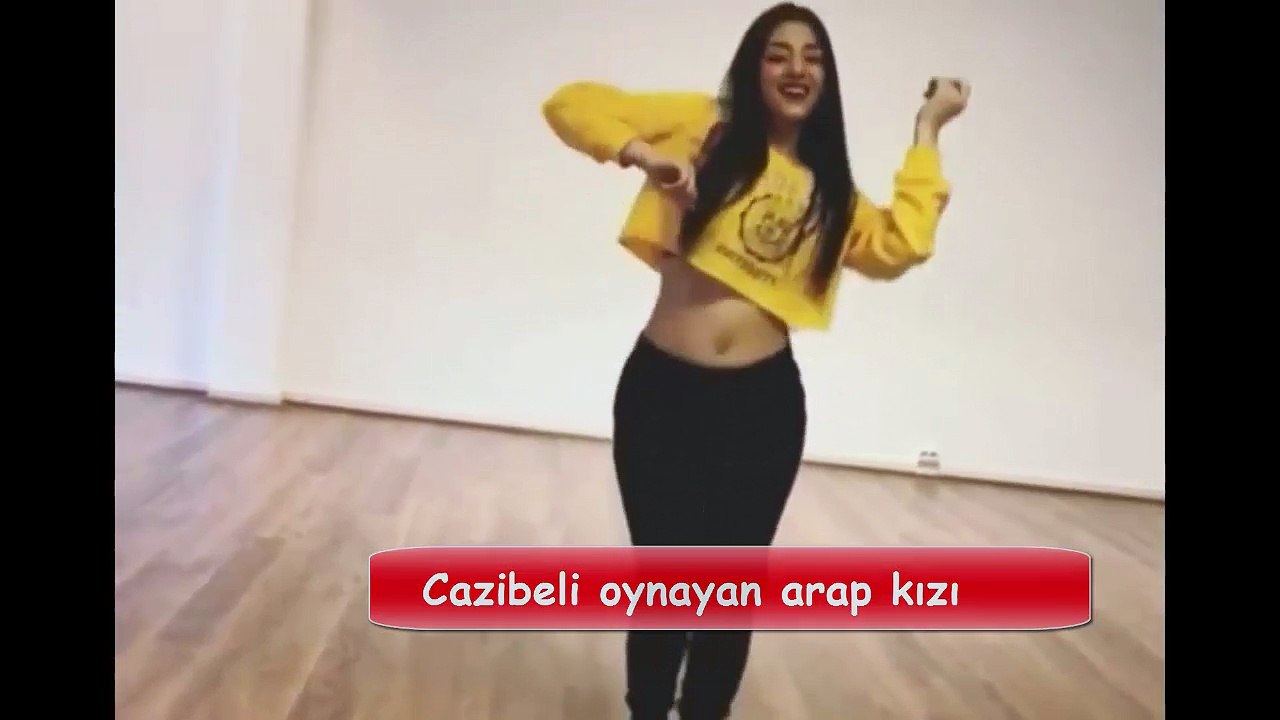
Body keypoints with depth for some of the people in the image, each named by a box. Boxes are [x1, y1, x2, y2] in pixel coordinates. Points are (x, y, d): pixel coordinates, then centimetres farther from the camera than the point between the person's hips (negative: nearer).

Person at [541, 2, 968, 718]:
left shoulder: (828, 188, 11)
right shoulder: (704, 125, 2)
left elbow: (898, 246, -9)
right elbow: (571, 102, -4)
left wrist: (927, 133, -1)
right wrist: (642, 153, -21)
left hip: (764, 402, 3)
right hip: (661, 389, -2)